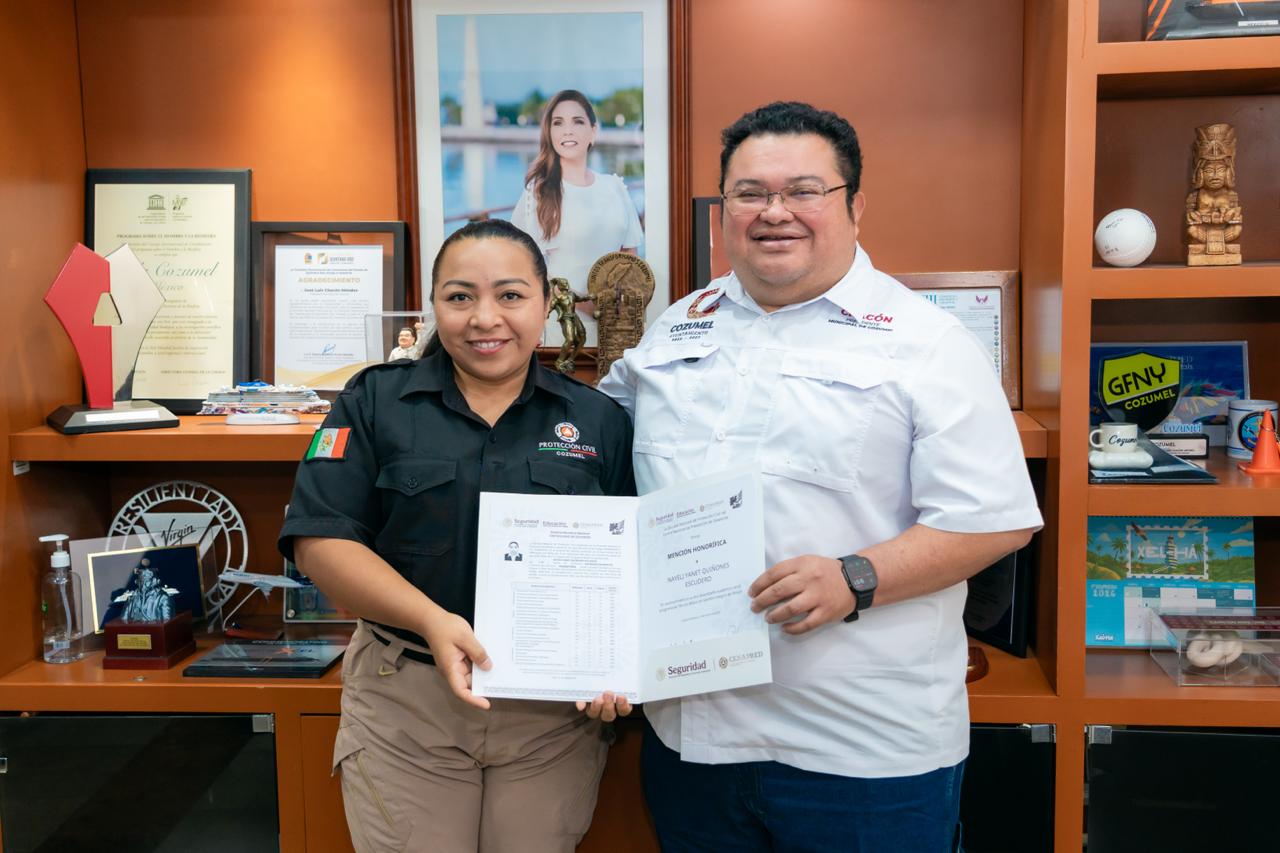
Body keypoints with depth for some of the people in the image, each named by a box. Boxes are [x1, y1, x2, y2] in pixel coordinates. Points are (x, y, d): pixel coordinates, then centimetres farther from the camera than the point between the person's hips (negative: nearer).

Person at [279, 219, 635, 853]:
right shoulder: (375, 402, 0)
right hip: (405, 709, -1)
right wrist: (431, 620, -21)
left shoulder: (599, 421, 3)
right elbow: (319, 540, -7)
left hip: (555, 713, 1)